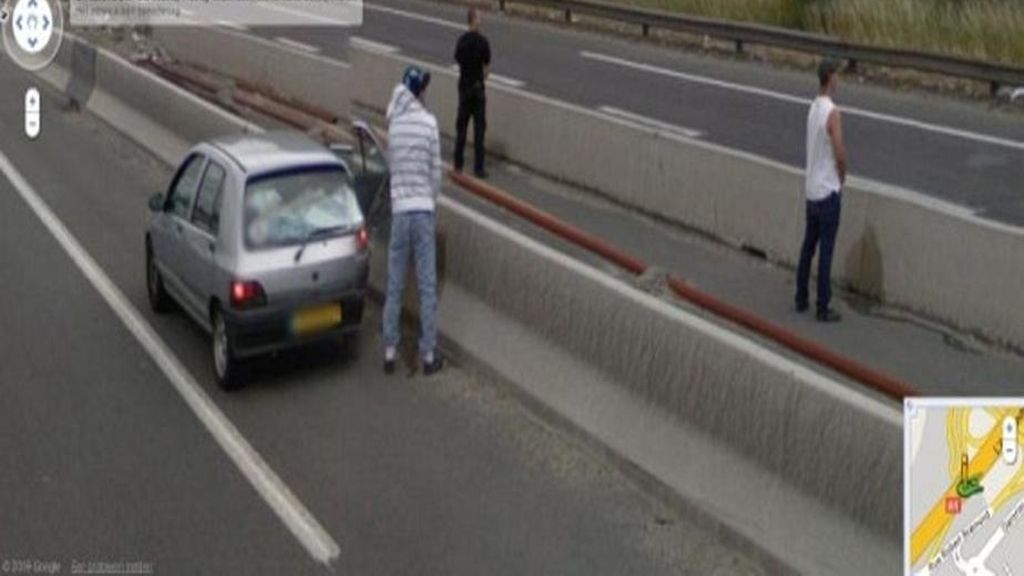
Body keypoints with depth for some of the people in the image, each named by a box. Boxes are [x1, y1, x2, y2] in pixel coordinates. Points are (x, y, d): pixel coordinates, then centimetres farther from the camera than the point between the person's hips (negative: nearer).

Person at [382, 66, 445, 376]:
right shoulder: (428, 122, -5)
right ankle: (429, 355, 7)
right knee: (427, 287, 3)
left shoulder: (394, 122, 3)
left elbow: (392, 166, 8)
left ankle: (389, 351, 13)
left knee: (394, 286, 9)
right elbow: (436, 170, 0)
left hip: (399, 210, 3)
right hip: (423, 210, -3)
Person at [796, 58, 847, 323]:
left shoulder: (814, 107, 7)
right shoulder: (832, 112, -19)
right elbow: (840, 154, -22)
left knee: (808, 245, 15)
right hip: (828, 191, -8)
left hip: (811, 189, 8)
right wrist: (843, 176, -3)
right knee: (825, 251, -2)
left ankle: (801, 299, 23)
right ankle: (823, 308, 3)